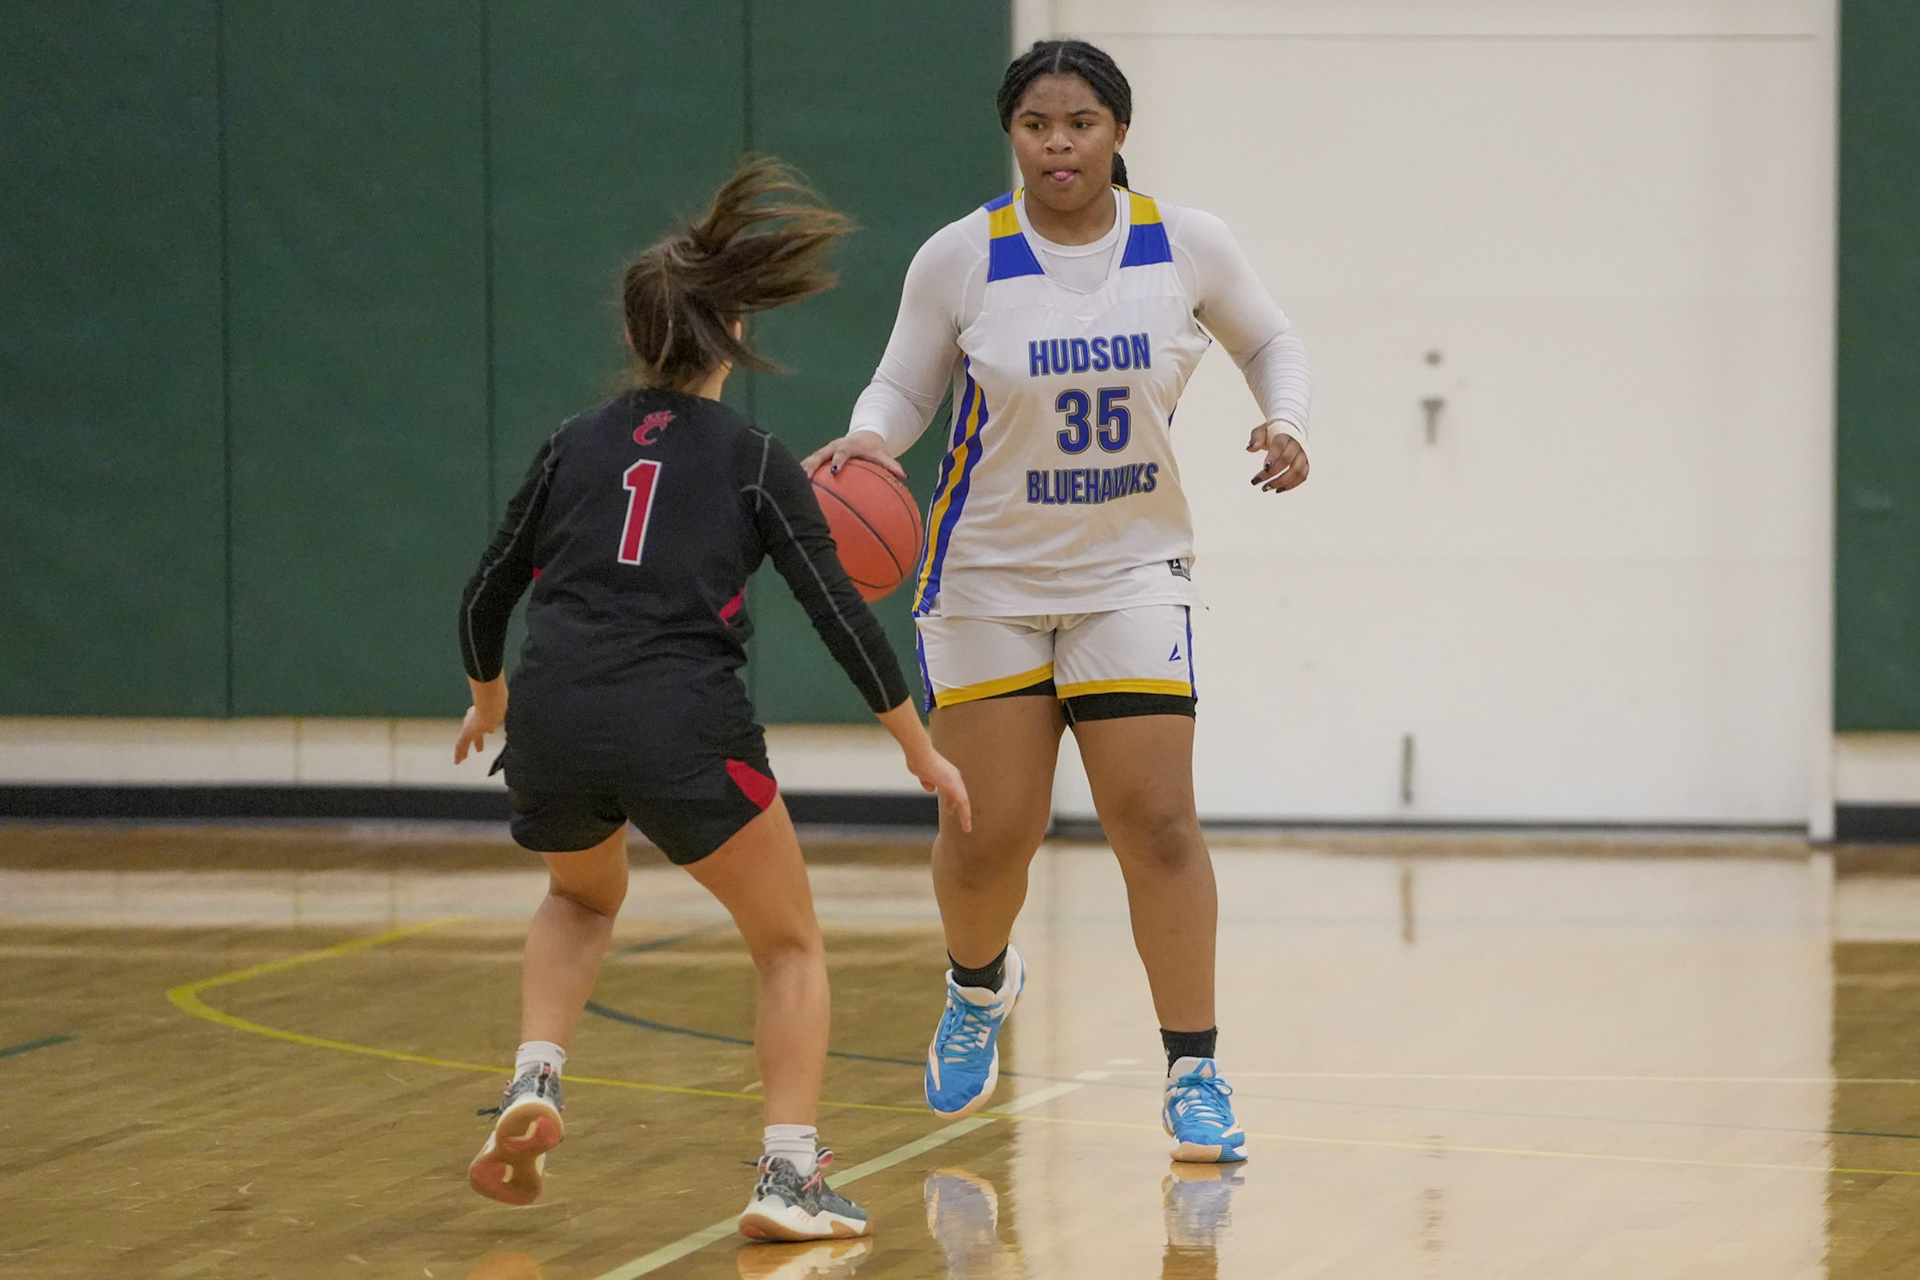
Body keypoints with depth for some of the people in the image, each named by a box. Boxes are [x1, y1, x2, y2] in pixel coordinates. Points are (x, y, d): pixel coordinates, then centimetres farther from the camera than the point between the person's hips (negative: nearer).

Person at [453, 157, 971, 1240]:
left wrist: (488, 704, 39)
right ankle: (791, 1176, -2)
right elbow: (838, 611, 4)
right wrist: (922, 750, 13)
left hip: (553, 721, 4)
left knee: (584, 897, 35)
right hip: (683, 729, -3)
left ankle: (536, 1080, 11)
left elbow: (486, 599, 19)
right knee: (792, 946, 14)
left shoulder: (574, 447, 17)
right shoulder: (754, 460, 8)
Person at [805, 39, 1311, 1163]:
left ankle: (1193, 1074, -1)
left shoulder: (1187, 246, -6)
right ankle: (981, 985, 36)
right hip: (989, 575, 0)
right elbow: (904, 387, 2)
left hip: (1134, 568, 0)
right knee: (990, 833, 2)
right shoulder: (961, 258, -9)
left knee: (1157, 822, -10)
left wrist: (1286, 423, -9)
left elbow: (1270, 341, 10)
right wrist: (869, 440, -20)